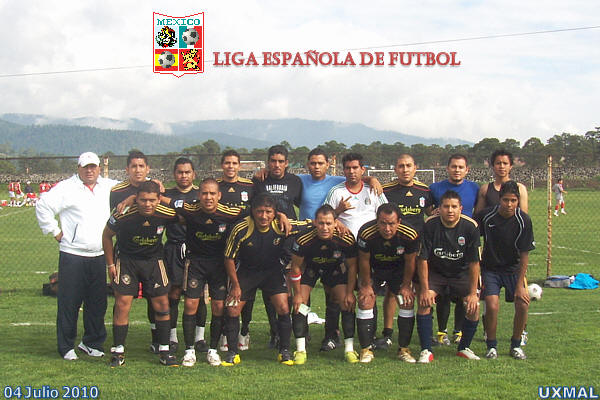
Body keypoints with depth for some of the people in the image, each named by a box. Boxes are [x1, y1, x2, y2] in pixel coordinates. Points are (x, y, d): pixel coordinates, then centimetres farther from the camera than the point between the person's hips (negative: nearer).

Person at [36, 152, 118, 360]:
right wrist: (55, 231, -5)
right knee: (69, 302, -2)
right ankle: (66, 347, 9)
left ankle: (92, 342, 23)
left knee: (98, 303, 9)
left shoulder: (109, 187, 11)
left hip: (99, 256, 4)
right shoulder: (66, 188, -3)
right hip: (72, 256, -4)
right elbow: (43, 206, -4)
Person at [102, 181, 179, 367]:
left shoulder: (166, 214, -21)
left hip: (154, 261, 2)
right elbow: (107, 235, -5)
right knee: (122, 304, -8)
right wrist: (110, 264, -2)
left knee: (162, 305, 1)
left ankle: (164, 352, 14)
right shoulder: (123, 216, -25)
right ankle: (117, 353, 4)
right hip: (126, 260, -2)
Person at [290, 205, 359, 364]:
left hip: (335, 269, 1)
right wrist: (297, 294, -13)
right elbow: (295, 266, -18)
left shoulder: (346, 239, -33)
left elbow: (352, 267, -14)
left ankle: (349, 349, 1)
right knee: (299, 303, -12)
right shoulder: (304, 239, -36)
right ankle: (300, 350, -2)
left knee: (347, 303, -10)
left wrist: (349, 293, -11)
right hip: (310, 267, -1)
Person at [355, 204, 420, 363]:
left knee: (408, 302, -7)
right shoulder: (366, 233, -34)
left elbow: (409, 262, -12)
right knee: (365, 301, -14)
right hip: (372, 268, -1)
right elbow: (364, 261, -16)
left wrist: (406, 286, -5)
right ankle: (366, 350, -3)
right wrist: (366, 285, -9)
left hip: (398, 269, 1)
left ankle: (404, 349, 6)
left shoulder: (410, 235, -30)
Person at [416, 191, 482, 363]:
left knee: (474, 306, -15)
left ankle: (464, 348, 6)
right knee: (424, 301, -22)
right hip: (435, 271, -1)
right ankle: (426, 351, -13)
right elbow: (422, 259, -14)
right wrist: (425, 289, -18)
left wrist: (473, 293, -15)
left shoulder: (470, 227, -18)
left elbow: (474, 262, -13)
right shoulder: (430, 225, -19)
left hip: (461, 272, 1)